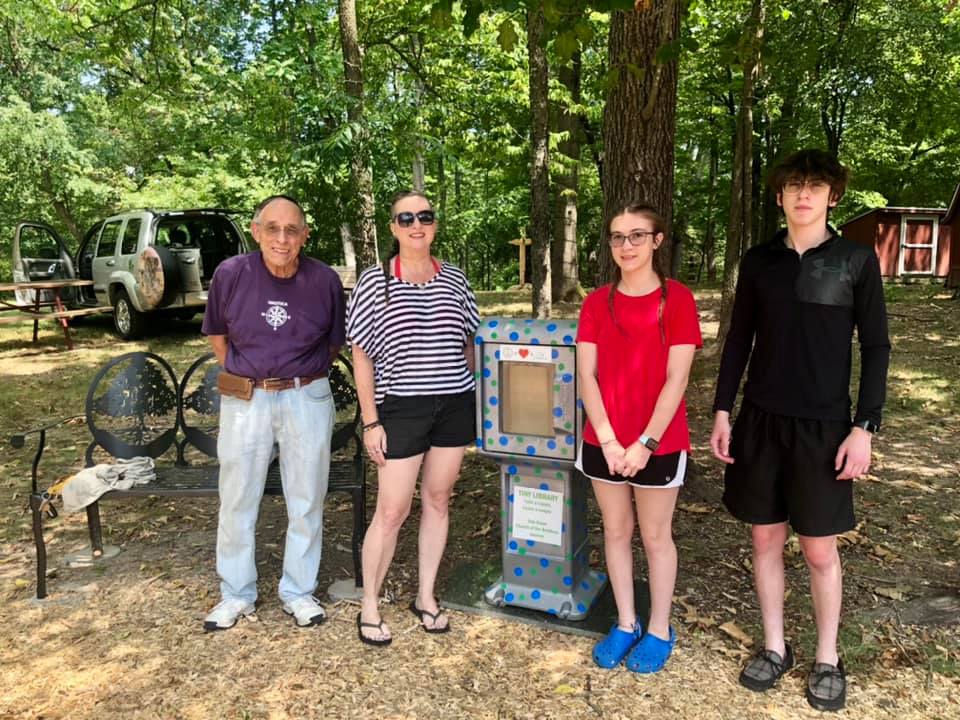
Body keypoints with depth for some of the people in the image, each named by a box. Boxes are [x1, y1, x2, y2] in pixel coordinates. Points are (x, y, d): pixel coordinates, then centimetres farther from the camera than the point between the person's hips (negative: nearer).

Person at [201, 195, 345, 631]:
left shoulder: (325, 280, -6)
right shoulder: (230, 274, -7)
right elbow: (216, 335, 11)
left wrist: (303, 377, 9)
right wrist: (242, 376, 9)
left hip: (307, 400, 0)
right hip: (245, 400, 0)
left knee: (306, 501, 10)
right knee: (237, 501, 9)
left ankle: (299, 592, 28)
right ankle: (236, 595, 29)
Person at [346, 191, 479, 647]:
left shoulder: (454, 279, 5)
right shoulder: (374, 281, -4)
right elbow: (362, 356, -3)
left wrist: (476, 403, 10)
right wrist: (370, 421, -7)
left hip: (454, 405, 4)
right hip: (401, 408, -3)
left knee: (437, 502, 13)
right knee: (392, 512, 1)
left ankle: (426, 596, 30)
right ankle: (369, 606, 21)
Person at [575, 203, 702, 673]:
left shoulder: (676, 299, -9)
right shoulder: (597, 302, 2)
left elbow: (676, 380, -12)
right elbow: (587, 375, -2)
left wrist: (645, 443, -16)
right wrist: (607, 440, -11)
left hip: (659, 444, -3)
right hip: (604, 443, 4)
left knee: (655, 535, 11)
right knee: (615, 531, 14)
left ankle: (659, 631, 29)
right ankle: (625, 624, 32)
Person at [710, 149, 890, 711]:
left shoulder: (857, 260, -3)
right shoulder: (759, 260, 4)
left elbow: (876, 347, -2)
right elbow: (739, 339, 8)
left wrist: (865, 427, -8)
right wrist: (723, 412, 4)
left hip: (823, 425, -2)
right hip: (760, 420, 3)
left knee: (820, 549, 7)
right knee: (766, 539, 11)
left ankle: (828, 659, 28)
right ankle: (775, 647, 29)